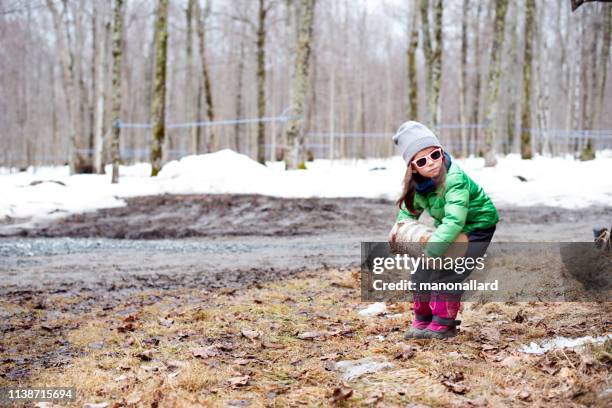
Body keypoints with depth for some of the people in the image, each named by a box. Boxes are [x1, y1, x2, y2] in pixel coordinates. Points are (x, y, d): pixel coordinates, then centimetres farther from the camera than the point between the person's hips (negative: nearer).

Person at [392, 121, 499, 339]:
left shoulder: (454, 178, -34)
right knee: (422, 271, -2)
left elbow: (454, 220, -44)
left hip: (477, 227, -7)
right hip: (446, 229, 7)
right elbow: (407, 211, 3)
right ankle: (423, 320, 13)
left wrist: (432, 249, -50)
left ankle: (444, 324, -6)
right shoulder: (418, 184, -11)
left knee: (448, 273, -20)